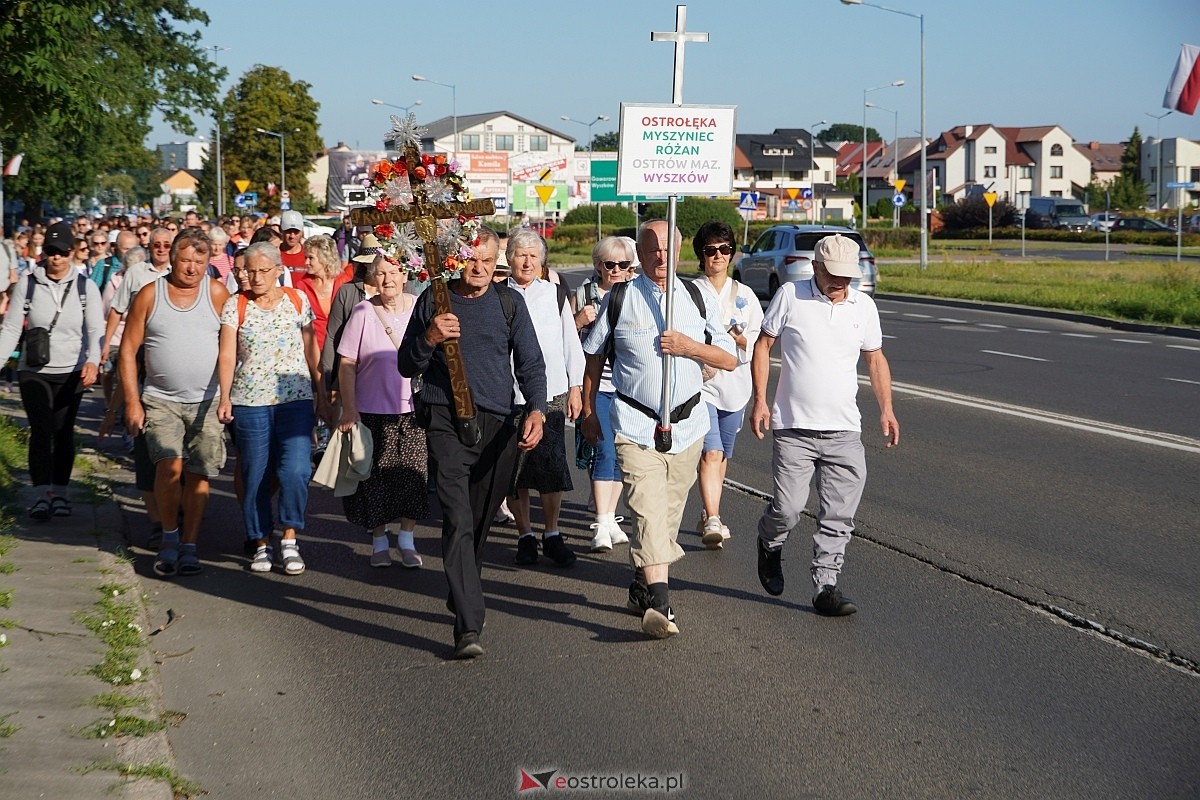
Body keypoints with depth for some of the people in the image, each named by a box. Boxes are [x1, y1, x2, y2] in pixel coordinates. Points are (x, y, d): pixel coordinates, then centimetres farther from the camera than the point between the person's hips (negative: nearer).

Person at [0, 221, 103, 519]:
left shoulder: (85, 287, -1)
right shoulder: (27, 285, -1)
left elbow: (95, 329, -10)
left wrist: (93, 361, -27)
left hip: (71, 372, 1)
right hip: (33, 371, -1)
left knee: (63, 432, 6)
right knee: (41, 429, -12)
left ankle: (59, 492, 18)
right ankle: (41, 495, -11)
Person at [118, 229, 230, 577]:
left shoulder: (217, 293, 0)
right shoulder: (150, 295, 0)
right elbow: (128, 350, 3)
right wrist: (132, 401, -2)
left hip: (206, 401, 1)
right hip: (160, 400, -1)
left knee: (199, 474, 4)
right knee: (169, 465, -18)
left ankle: (189, 546, 17)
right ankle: (169, 537, 2)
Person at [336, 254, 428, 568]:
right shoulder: (363, 312, -4)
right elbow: (346, 364, -3)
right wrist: (349, 409, -8)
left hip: (414, 410, 2)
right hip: (372, 410, -1)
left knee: (413, 475, 2)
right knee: (376, 479, 4)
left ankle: (407, 541, 16)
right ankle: (379, 540, 19)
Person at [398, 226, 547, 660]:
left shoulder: (508, 302, 7)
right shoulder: (433, 301, 5)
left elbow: (530, 363, 7)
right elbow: (407, 366, 8)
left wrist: (536, 410, -11)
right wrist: (430, 338, -13)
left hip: (498, 425, 2)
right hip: (446, 422, -2)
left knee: (481, 521, 14)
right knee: (458, 521, -15)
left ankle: (463, 597, 38)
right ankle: (468, 627, -22)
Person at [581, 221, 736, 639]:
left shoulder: (696, 298, 7)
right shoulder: (618, 299, 1)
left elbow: (729, 359, 6)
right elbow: (594, 354, 13)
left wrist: (688, 346, -11)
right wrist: (588, 410, 12)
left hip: (687, 423, 3)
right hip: (636, 424, -3)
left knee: (669, 513, 10)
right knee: (648, 510, -17)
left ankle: (642, 586, 28)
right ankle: (659, 603, -26)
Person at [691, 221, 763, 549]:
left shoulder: (745, 295, 10)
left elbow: (759, 341, 7)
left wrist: (738, 338, -13)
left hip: (735, 384, 4)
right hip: (700, 383, -4)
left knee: (722, 456, 13)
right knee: (710, 453, -18)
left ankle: (708, 516, 28)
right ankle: (712, 522, -23)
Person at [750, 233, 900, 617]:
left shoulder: (864, 306, 8)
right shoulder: (790, 296, -2)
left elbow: (875, 358, 18)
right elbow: (763, 344, 4)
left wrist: (886, 408, 7)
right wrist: (760, 399, -4)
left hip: (844, 430, 3)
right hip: (793, 427, -3)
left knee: (839, 516, -1)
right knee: (788, 507, -6)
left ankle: (826, 587, 8)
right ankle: (769, 544, 27)